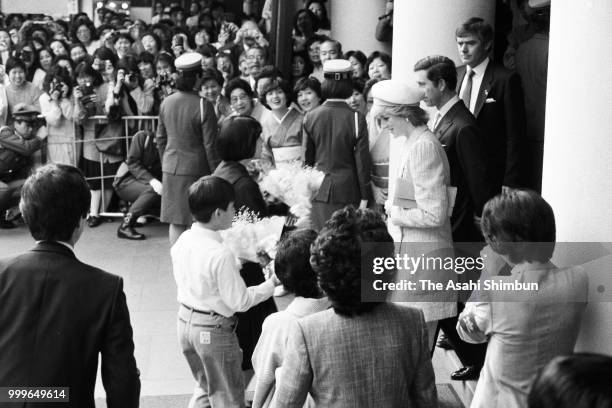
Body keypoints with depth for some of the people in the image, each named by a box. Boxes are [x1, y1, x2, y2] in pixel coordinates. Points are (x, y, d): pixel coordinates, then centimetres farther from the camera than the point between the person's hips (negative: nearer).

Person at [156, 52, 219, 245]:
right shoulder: (203, 106, -14)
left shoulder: (166, 102, 2)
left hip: (171, 168, 5)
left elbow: (160, 139, 11)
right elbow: (210, 145, -12)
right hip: (196, 169, -5)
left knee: (176, 221, 12)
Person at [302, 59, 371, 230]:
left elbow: (307, 158, 4)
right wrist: (364, 197, 2)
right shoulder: (356, 119, -9)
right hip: (347, 191, -2)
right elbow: (362, 160, -6)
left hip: (318, 190, 2)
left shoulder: (310, 117, -2)